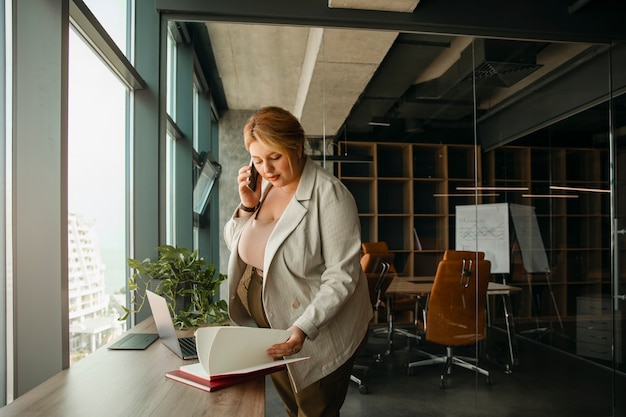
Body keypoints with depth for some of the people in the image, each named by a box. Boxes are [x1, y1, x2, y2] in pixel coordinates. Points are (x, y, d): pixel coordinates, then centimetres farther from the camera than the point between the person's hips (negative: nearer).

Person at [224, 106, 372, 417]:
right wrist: (247, 206, -11)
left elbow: (341, 277, -24)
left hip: (320, 331, -6)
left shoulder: (329, 195, -22)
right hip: (269, 324, 6)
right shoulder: (264, 186, -1)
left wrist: (303, 328, -32)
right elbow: (236, 247, 5)